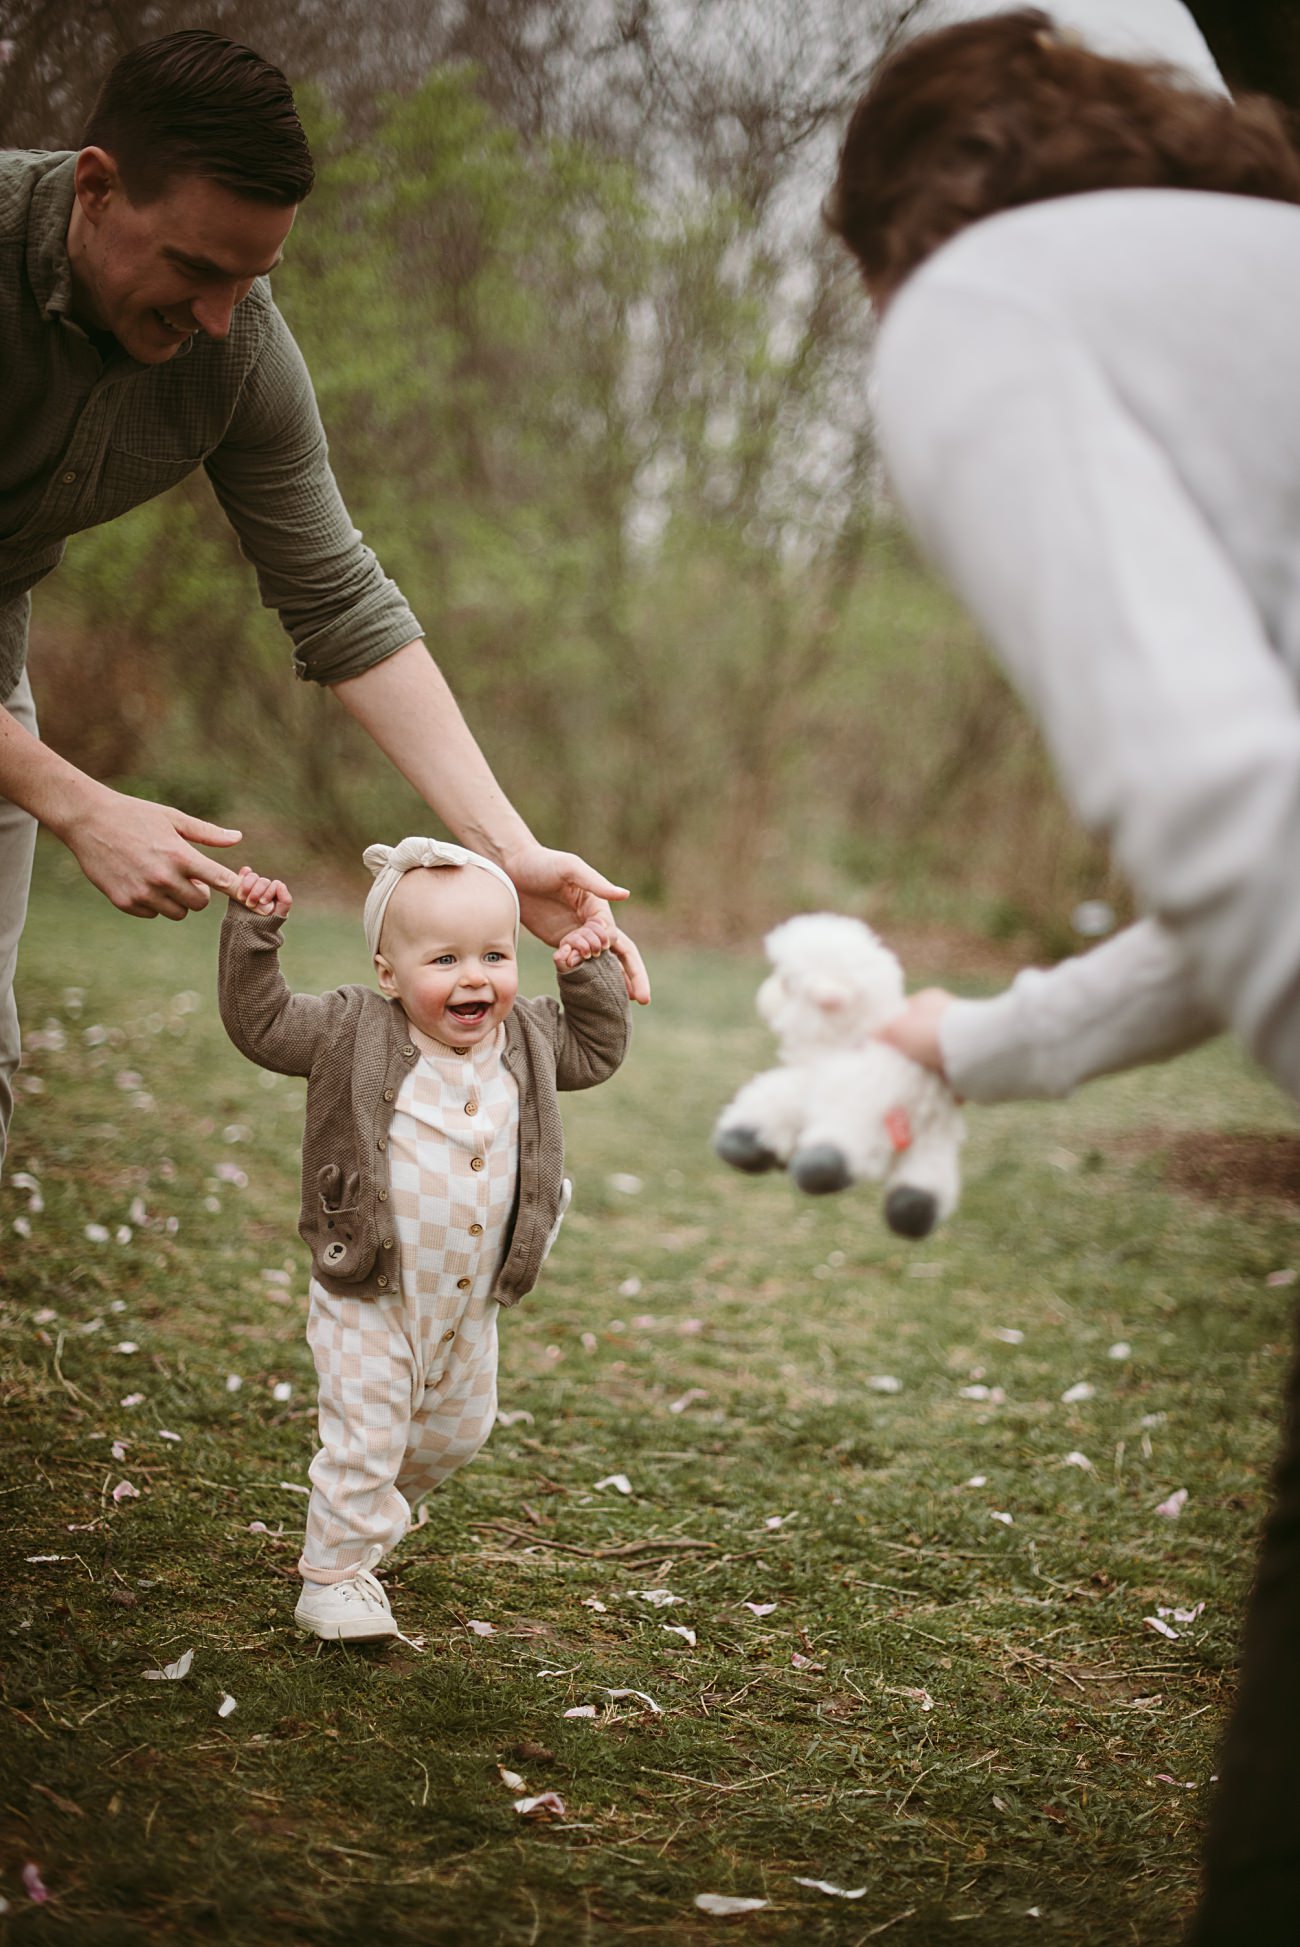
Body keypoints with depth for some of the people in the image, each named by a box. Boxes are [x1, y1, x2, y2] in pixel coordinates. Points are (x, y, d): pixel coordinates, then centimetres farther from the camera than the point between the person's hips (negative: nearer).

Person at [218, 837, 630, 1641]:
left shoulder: (529, 1038, -1)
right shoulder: (353, 1031, -14)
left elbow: (596, 1051, 16)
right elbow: (261, 1022, -11)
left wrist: (594, 973, 3)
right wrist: (254, 933, -19)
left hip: (472, 1302, 6)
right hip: (370, 1301, -6)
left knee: (459, 1431, 23)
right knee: (366, 1438, -4)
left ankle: (377, 1507, 51)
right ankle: (331, 1577, 14)